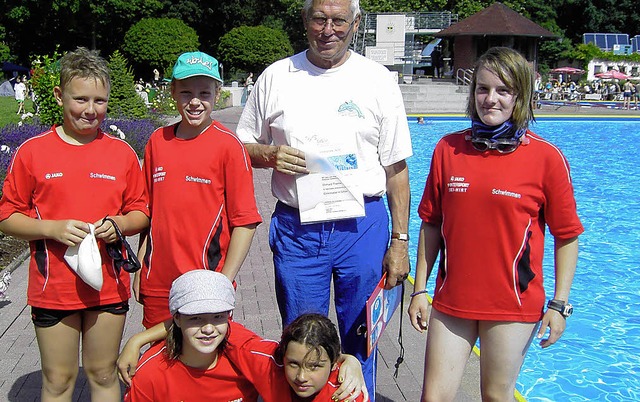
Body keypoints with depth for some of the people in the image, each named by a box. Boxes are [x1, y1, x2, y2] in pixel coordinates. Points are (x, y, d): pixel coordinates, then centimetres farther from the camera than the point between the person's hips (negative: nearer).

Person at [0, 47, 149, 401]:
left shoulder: (122, 152, 3)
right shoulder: (32, 151, -3)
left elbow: (141, 213, 9)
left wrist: (117, 224, -12)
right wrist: (52, 229, -17)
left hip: (109, 286, 1)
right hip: (53, 288, -1)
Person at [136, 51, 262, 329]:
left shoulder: (228, 145, -7)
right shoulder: (157, 141, 6)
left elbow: (245, 222, -8)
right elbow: (150, 212, 14)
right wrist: (140, 268, 11)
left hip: (206, 284, -4)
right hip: (157, 283, 4)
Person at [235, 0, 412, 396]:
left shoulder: (378, 79, 1)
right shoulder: (276, 77, 4)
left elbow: (396, 169, 2)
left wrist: (400, 241, -1)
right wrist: (270, 154, -12)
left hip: (363, 227, 0)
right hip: (295, 229, 1)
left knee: (360, 341, 11)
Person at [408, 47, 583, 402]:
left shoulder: (546, 158, -7)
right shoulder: (448, 148, 1)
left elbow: (567, 236, -2)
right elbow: (431, 225, 6)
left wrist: (559, 305, -4)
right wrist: (419, 290, 6)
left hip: (513, 306, -2)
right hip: (451, 300, 3)